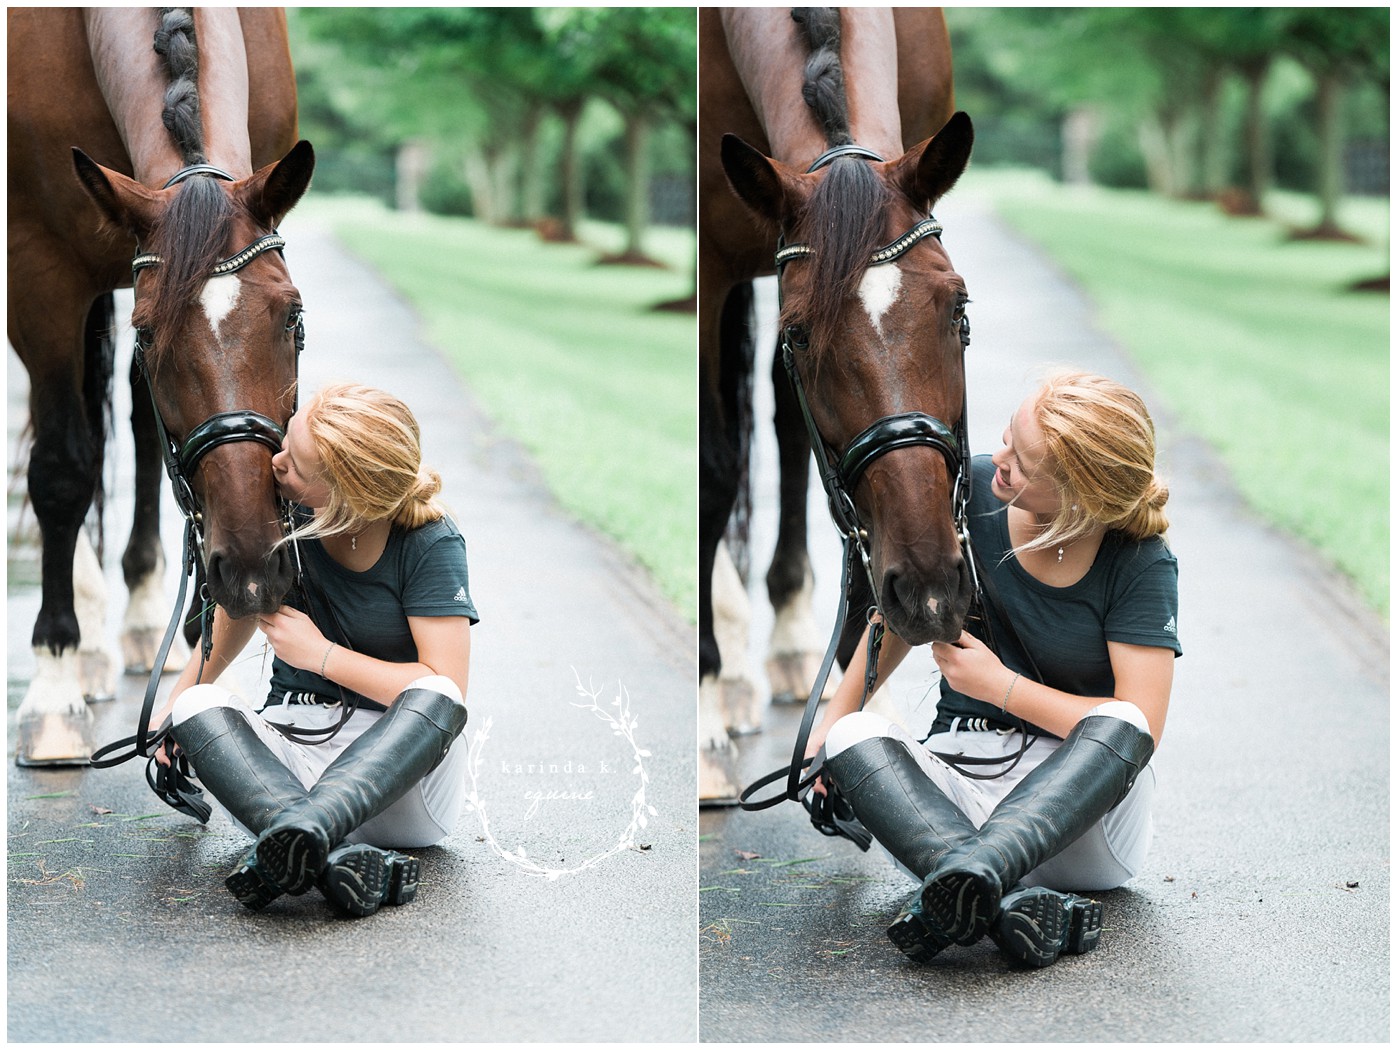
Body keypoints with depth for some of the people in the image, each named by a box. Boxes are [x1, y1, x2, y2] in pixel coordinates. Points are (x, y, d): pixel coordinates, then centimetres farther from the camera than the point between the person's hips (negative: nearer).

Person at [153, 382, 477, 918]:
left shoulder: (431, 545, -13)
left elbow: (446, 692, -18)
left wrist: (322, 654, -17)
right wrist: (180, 695, 13)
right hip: (291, 743, 4)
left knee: (436, 696, -35)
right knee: (196, 707, -26)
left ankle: (301, 830, -57)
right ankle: (336, 858, -51)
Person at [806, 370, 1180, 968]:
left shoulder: (1141, 565, -12)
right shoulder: (971, 492, -3)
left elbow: (1139, 731, -17)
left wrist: (999, 685, -14)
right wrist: (834, 719, 8)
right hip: (960, 770, 3)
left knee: (1119, 724, -36)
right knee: (854, 737, -28)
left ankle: (969, 875, -58)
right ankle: (1014, 904, -52)